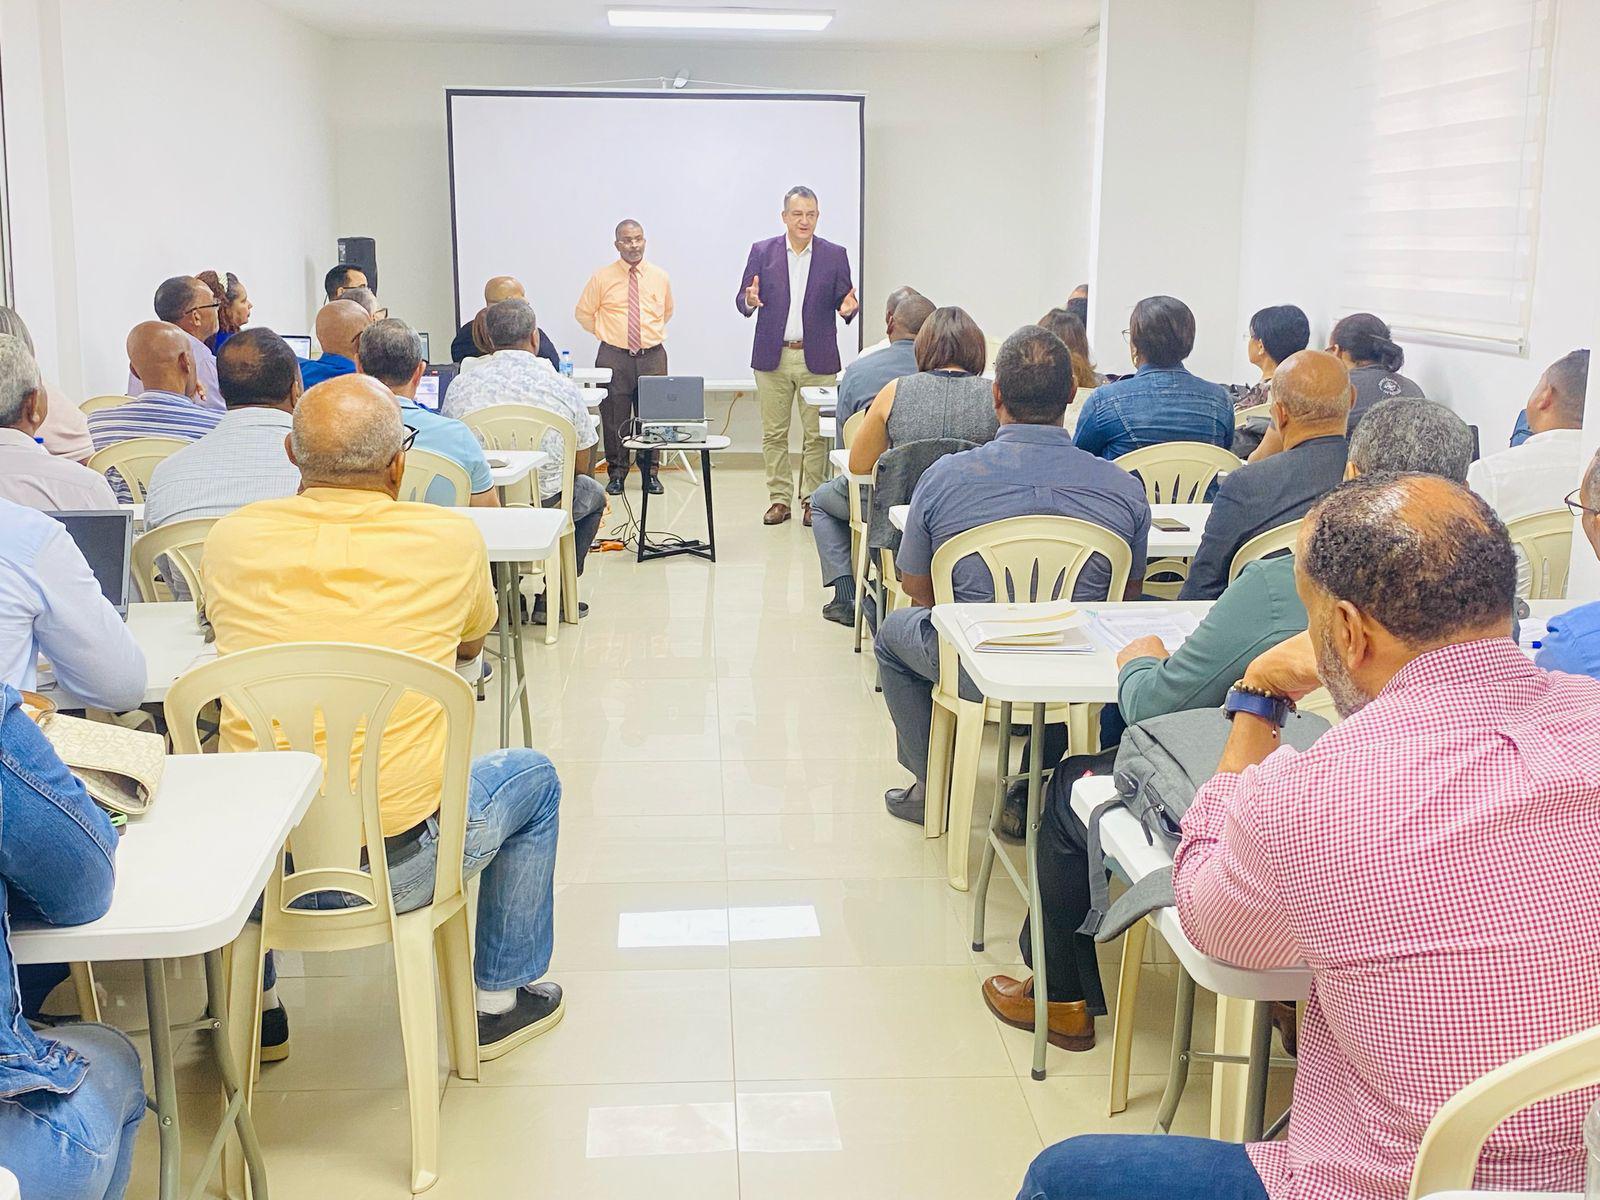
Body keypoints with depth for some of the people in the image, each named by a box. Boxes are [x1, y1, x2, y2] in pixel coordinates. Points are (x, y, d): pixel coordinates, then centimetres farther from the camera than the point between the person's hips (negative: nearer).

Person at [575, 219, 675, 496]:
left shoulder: (660, 278, 6)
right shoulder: (602, 278, 0)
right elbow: (583, 313, 11)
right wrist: (606, 334, 8)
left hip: (652, 356, 1)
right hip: (614, 358, -1)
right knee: (614, 418, 2)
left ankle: (650, 473, 17)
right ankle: (616, 474, 13)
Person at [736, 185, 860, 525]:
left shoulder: (835, 255, 4)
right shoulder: (762, 252, 5)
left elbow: (843, 301, 6)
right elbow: (742, 301, 5)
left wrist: (848, 308, -17)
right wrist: (750, 301, -18)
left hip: (817, 359, -1)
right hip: (772, 357, 1)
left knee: (816, 434, 2)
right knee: (773, 433, 5)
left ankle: (812, 499, 12)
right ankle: (779, 499, 14)